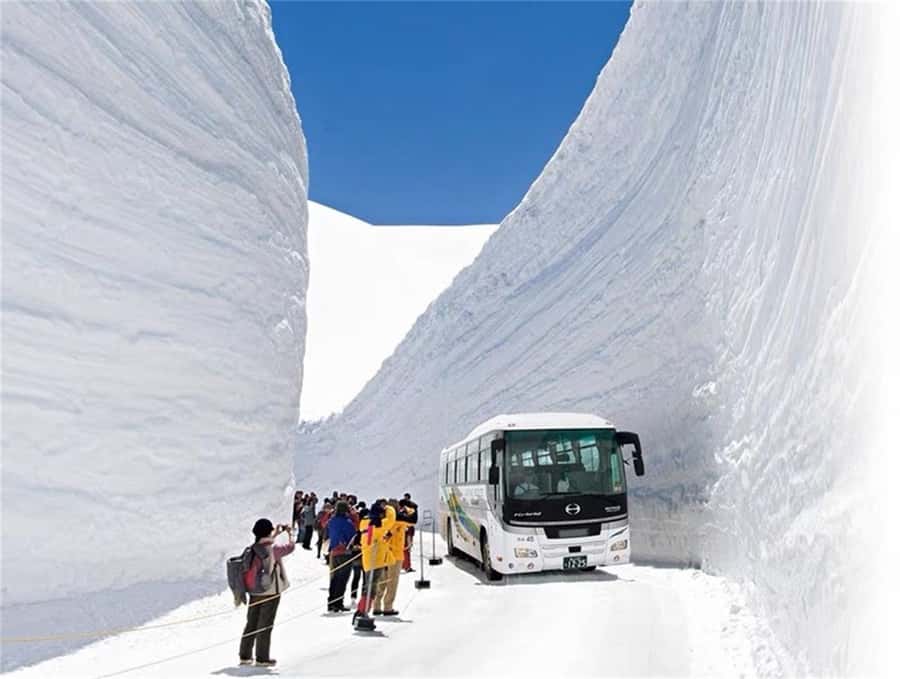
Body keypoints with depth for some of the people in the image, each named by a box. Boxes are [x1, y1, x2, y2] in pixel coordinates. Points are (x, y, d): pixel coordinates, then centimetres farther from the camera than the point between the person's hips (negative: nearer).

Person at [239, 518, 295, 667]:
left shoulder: (252, 549, -1)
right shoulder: (273, 550, -19)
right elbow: (290, 547, -11)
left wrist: (276, 534, 23)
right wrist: (290, 532, 5)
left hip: (254, 593, 6)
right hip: (270, 592, -6)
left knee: (251, 624, 15)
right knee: (265, 626, 4)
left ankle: (245, 655, 22)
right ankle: (262, 658, 11)